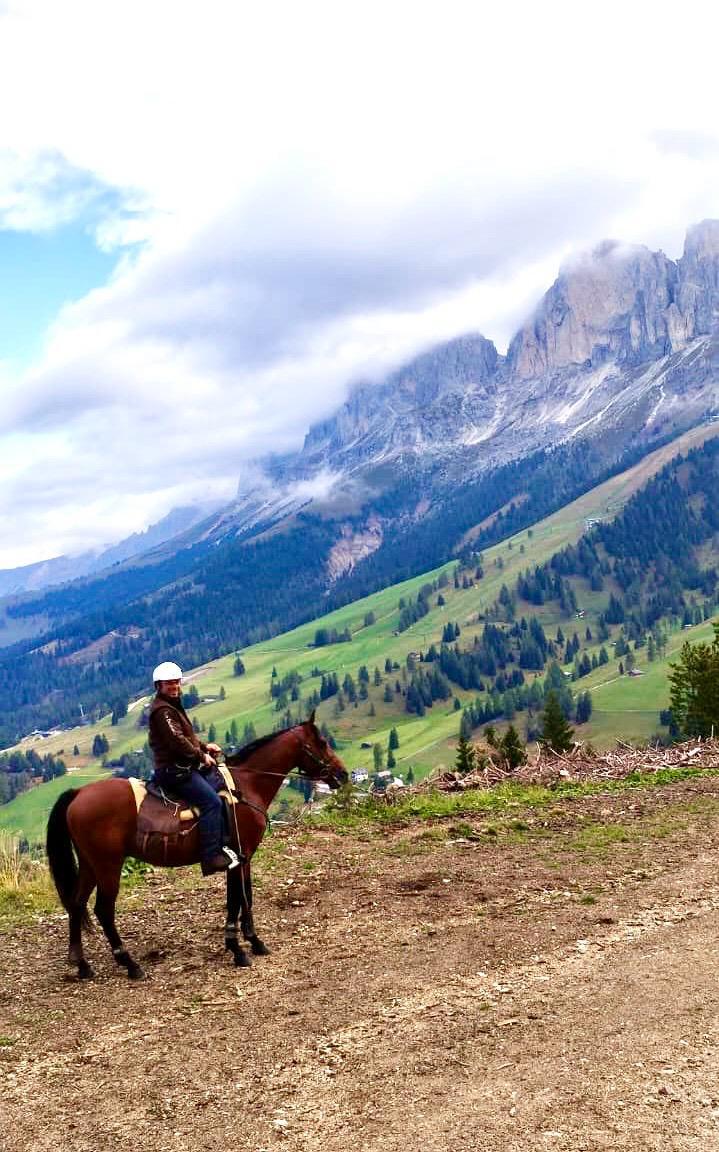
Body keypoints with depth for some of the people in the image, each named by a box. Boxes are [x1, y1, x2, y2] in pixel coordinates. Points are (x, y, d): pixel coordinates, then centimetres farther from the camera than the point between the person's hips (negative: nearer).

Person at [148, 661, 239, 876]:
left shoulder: (172, 706, 20)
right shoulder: (162, 710, -14)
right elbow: (177, 741, -22)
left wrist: (204, 747, 11)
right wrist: (201, 756, -13)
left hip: (182, 767, 11)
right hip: (174, 770, -11)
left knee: (218, 792, 13)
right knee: (211, 801, -21)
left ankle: (220, 846, 15)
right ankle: (212, 857, -22)